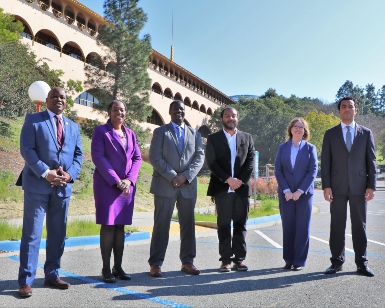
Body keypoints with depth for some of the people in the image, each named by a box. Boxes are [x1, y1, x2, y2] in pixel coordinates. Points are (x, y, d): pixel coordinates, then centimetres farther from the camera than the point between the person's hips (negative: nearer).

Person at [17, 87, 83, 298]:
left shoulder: (73, 126, 17)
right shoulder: (33, 120, 3)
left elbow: (78, 154, 11)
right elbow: (26, 149, -8)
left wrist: (70, 174, -7)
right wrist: (45, 173, -17)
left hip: (63, 186, 5)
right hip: (37, 184, -5)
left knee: (57, 233, 10)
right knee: (32, 233, -2)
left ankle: (51, 275, 22)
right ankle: (26, 281, 6)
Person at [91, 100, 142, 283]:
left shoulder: (130, 134, 15)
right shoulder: (100, 131, 1)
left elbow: (137, 158, 10)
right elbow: (98, 157, -9)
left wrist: (129, 180, -6)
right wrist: (116, 181, -14)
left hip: (127, 185, 5)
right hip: (107, 184, -4)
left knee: (120, 226, 7)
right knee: (108, 225, -4)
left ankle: (118, 267, 13)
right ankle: (106, 269, 3)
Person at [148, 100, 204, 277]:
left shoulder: (194, 134, 15)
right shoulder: (160, 132, 6)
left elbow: (200, 157, 5)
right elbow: (155, 157, -4)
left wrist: (185, 176, -10)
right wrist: (172, 176, -14)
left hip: (188, 186, 3)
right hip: (165, 185, -3)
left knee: (188, 224, 7)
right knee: (161, 225, -1)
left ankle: (187, 262, 16)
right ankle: (155, 264, 6)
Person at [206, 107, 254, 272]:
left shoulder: (247, 138, 13)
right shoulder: (213, 139, 6)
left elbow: (250, 161, 5)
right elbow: (211, 163, -3)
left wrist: (240, 180, -9)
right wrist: (228, 179, -13)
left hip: (242, 187, 2)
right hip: (222, 188, -2)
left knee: (240, 224, 4)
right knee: (224, 225, 1)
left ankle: (239, 259, 10)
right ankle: (226, 260, 6)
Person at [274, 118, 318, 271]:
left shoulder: (310, 148, 4)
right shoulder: (282, 148, 7)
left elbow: (313, 171, -2)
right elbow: (277, 170, 3)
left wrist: (300, 191, -11)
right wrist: (286, 190, -8)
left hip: (304, 193, -1)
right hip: (286, 194, 1)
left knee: (302, 228, 1)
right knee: (287, 227, 4)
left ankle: (299, 261, 9)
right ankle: (289, 260, 13)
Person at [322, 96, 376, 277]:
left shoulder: (366, 133, 9)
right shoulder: (330, 134, 7)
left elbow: (371, 161, 6)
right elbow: (325, 162, 3)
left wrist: (371, 186, -2)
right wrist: (326, 186, -5)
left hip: (359, 187, 1)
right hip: (337, 187, 0)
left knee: (360, 226, 6)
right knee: (337, 225, 4)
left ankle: (361, 264, 14)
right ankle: (337, 262, 13)